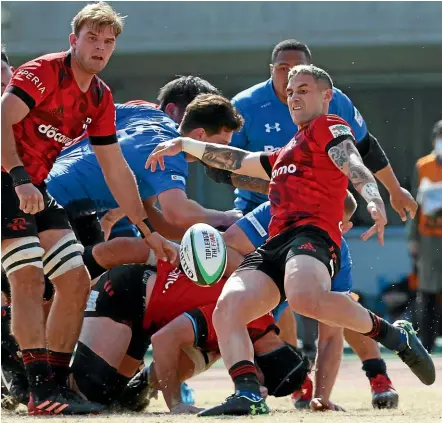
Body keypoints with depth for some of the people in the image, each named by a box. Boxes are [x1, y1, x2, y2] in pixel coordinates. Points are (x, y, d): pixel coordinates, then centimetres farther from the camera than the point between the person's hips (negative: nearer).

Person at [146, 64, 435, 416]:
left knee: (306, 297, -40)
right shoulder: (285, 154, 37)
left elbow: (355, 167, -8)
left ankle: (395, 336, -20)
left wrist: (375, 201, -29)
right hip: (274, 246, 8)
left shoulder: (329, 127, 12)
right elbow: (238, 161, 49)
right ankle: (249, 394, -30)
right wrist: (184, 145, 48)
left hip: (312, 234, -8)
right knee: (227, 307, -20)